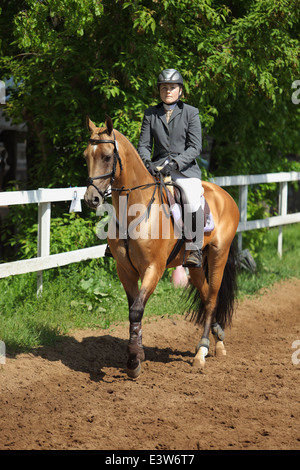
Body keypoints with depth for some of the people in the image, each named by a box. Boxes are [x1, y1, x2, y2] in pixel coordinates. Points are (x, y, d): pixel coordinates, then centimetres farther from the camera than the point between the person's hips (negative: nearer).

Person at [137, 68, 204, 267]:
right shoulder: (151, 114, 12)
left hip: (186, 169, -3)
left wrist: (175, 162, -20)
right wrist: (147, 162, -15)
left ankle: (194, 250, -23)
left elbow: (195, 147, -4)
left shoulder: (191, 113, 3)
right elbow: (144, 145, 8)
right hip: (157, 169, 3)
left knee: (192, 199, -32)